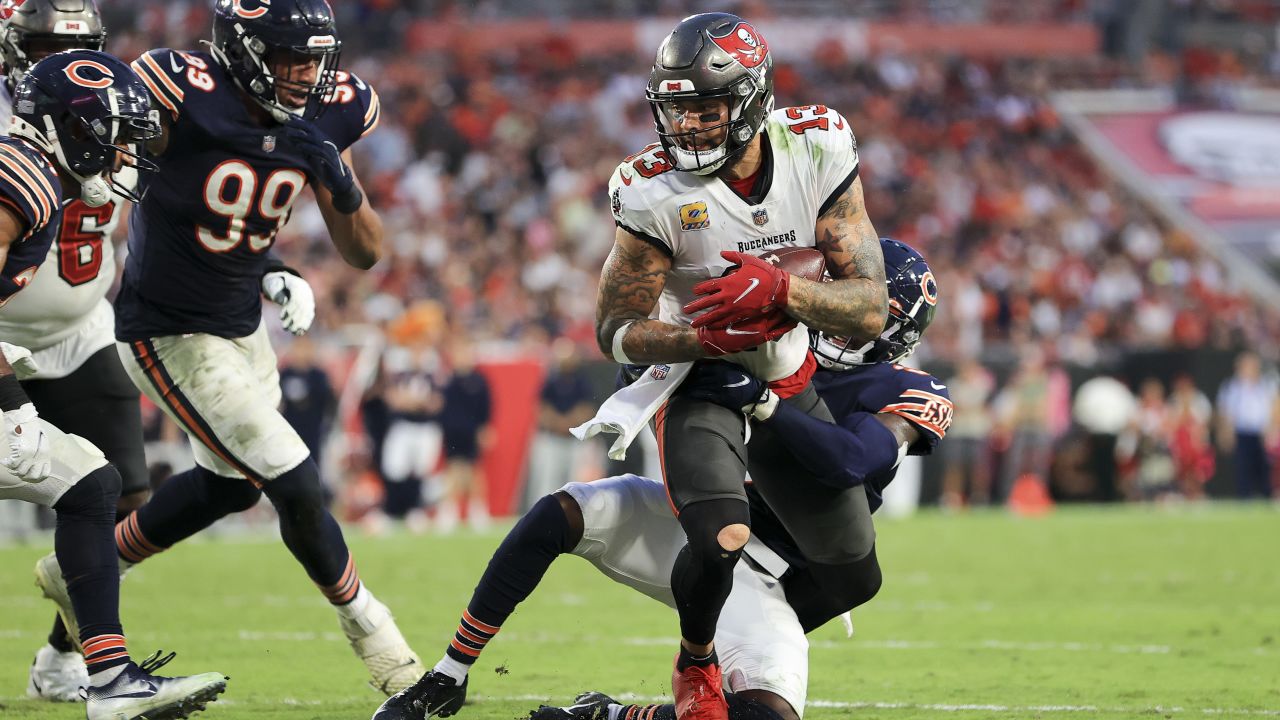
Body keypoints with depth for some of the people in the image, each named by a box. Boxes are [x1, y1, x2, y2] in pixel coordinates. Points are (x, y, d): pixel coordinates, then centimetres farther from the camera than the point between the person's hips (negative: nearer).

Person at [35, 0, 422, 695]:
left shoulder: (325, 114, -9)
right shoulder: (181, 97, -27)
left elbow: (364, 253, -2)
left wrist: (342, 186, -22)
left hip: (243, 326, 8)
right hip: (171, 337, -8)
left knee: (229, 484, 25)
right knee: (295, 486, -9)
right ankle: (364, 622, 16)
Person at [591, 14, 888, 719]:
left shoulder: (817, 151, -17)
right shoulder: (655, 191, -24)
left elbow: (869, 314, -18)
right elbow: (615, 331, -14)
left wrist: (777, 291, -37)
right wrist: (708, 336, -33)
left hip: (790, 381, 4)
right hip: (696, 379, -4)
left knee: (853, 581, 9)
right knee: (721, 543, -30)